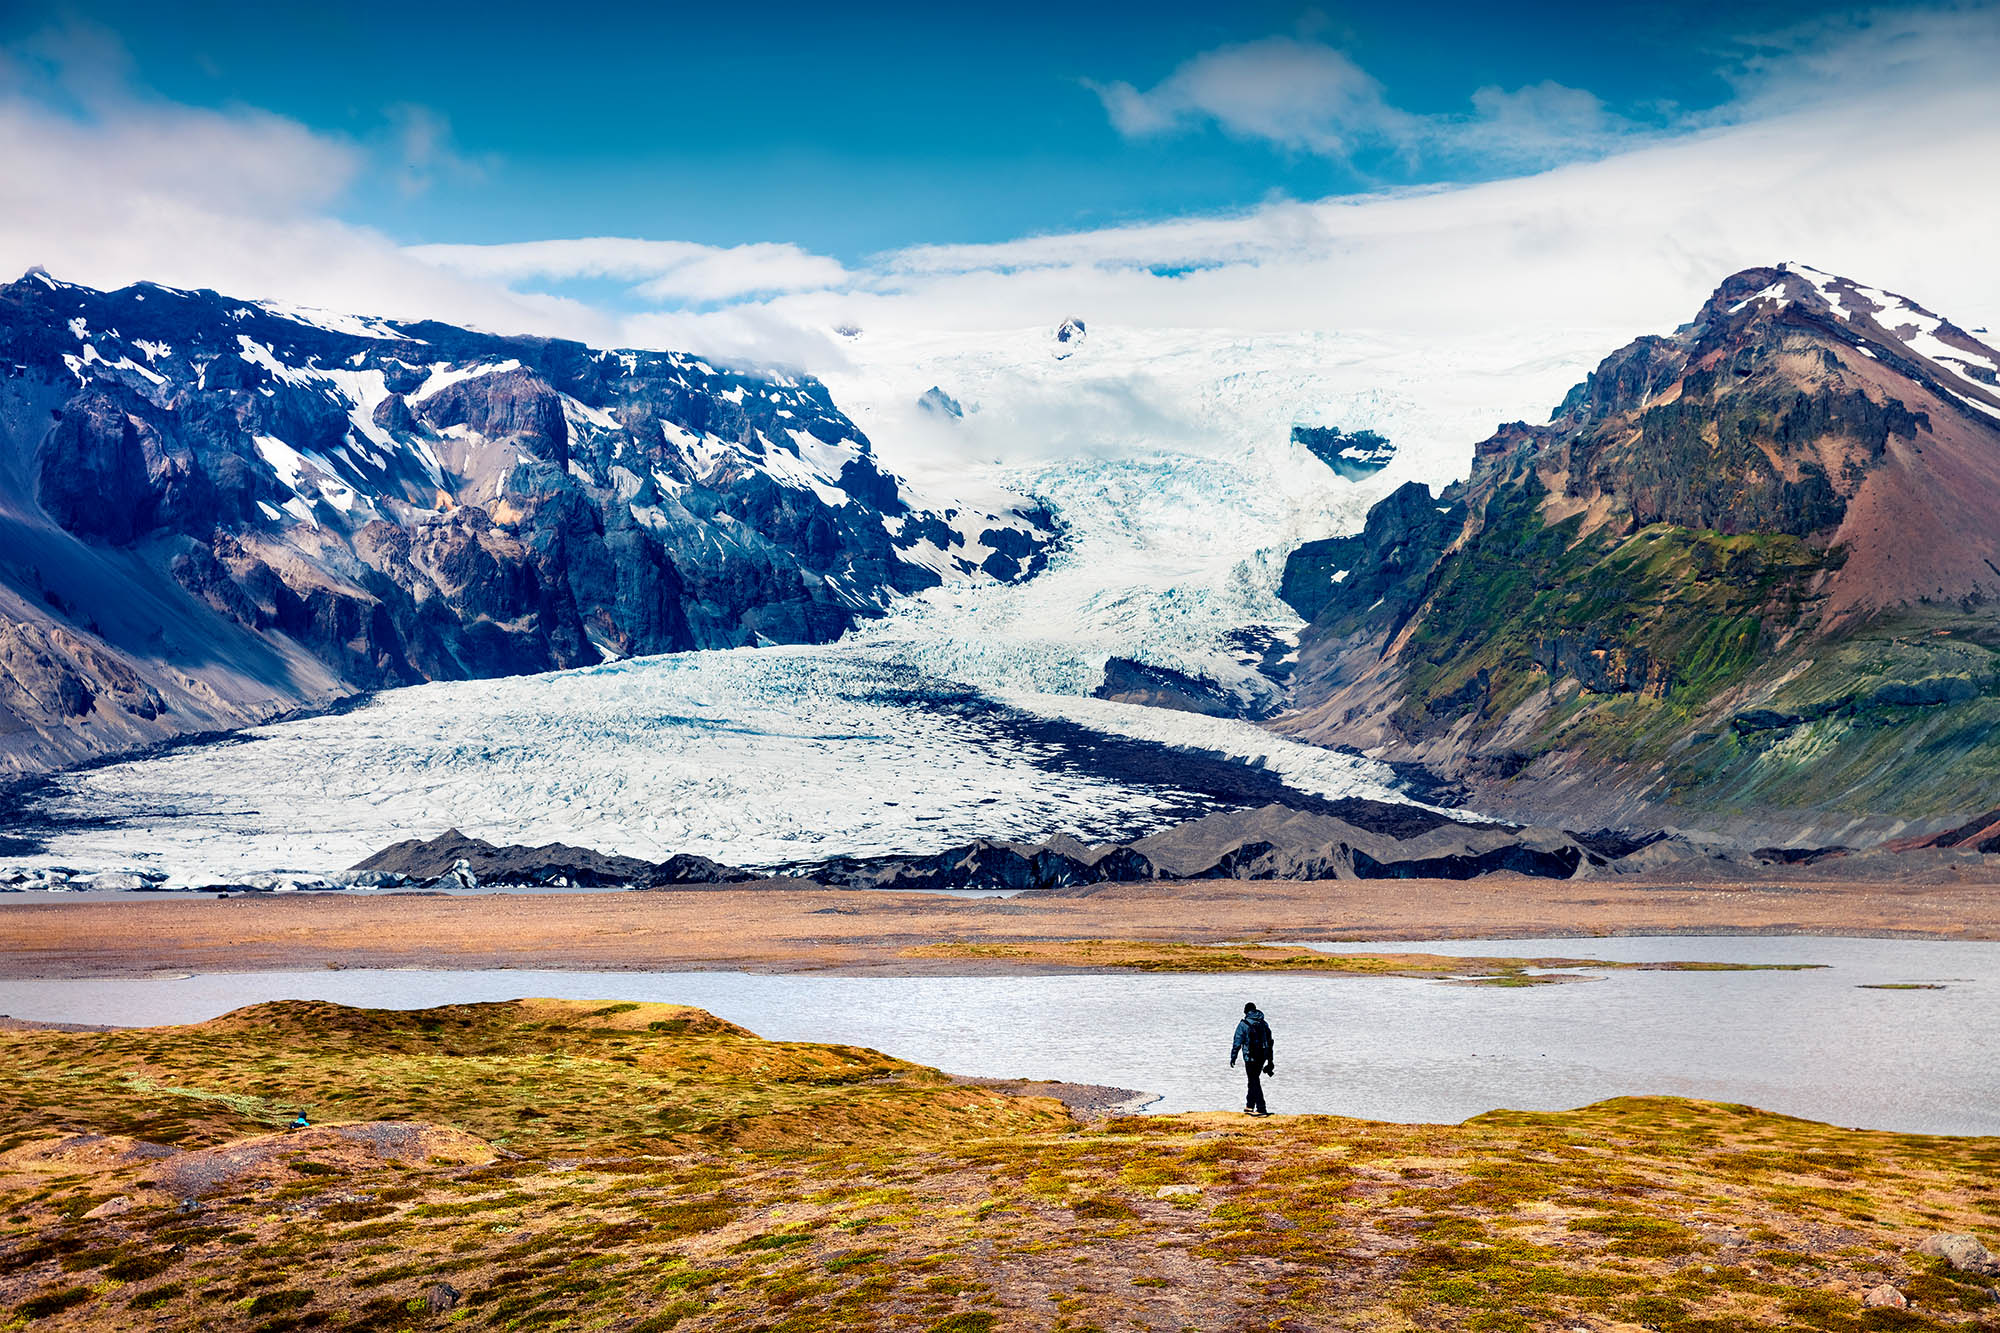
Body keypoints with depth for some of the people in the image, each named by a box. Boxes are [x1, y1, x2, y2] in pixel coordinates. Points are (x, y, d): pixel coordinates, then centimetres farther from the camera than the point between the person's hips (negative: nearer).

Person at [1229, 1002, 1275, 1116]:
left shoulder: (1243, 1024, -6)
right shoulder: (1264, 1024, 10)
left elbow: (1237, 1043, -9)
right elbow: (1270, 1042, 13)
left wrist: (1233, 1058, -1)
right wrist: (1270, 1061, 19)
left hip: (1250, 1058, -6)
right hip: (1262, 1057, 6)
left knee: (1255, 1082, -2)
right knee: (1254, 1080, 18)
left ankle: (1261, 1109, -7)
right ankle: (1249, 1106, 25)